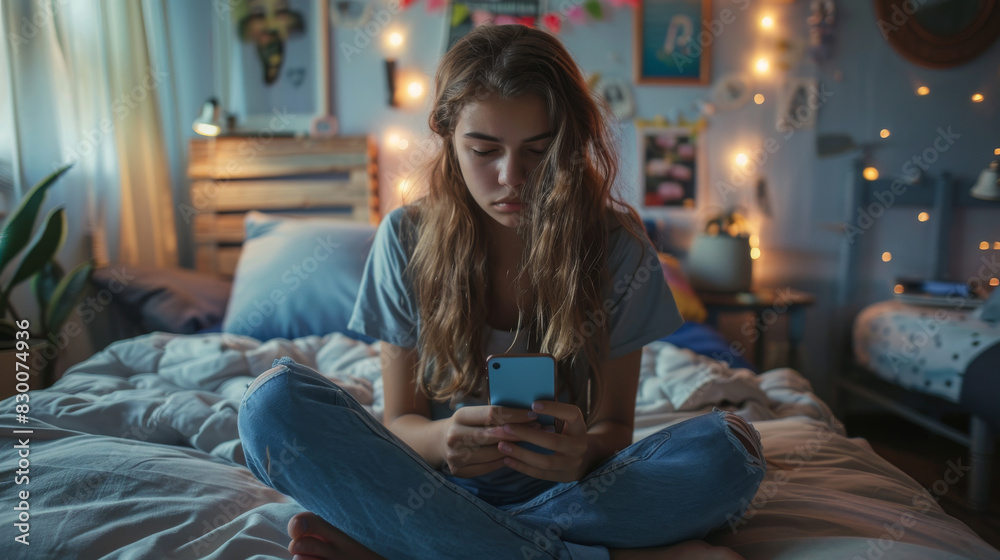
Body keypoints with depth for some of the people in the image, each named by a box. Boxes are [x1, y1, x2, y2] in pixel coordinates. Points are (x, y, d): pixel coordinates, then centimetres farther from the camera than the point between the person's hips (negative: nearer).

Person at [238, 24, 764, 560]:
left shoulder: (616, 246, -7)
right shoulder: (406, 239, -5)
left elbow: (614, 425, -3)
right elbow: (399, 420, -3)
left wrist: (585, 451, -27)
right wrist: (443, 439, -28)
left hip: (567, 491, 0)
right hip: (438, 488, 1)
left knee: (729, 446, -27)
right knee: (275, 401, -23)